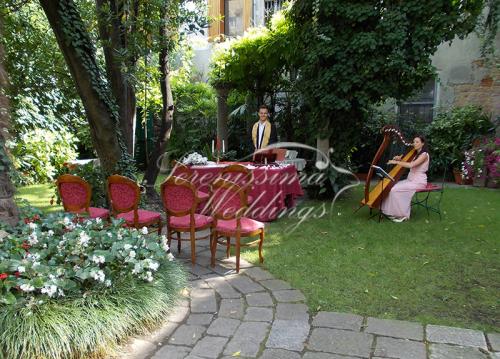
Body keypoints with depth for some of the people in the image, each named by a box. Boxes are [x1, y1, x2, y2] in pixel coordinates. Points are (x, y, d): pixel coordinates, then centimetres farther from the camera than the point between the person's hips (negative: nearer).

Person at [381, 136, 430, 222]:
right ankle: (394, 212, -3)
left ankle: (402, 214, -14)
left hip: (418, 181, -9)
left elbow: (411, 165, -27)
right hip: (411, 179, 9)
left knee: (395, 190, -23)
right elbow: (406, 162, 16)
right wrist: (399, 159, -5)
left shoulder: (424, 154, -13)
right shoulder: (415, 154, 15)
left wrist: (396, 162, -24)